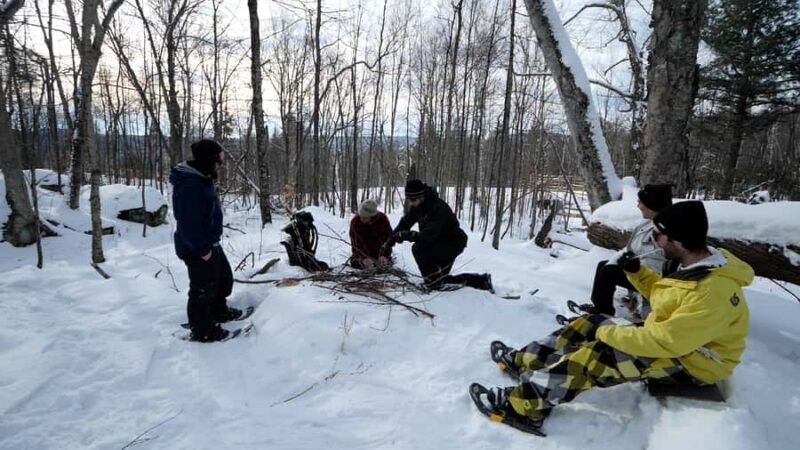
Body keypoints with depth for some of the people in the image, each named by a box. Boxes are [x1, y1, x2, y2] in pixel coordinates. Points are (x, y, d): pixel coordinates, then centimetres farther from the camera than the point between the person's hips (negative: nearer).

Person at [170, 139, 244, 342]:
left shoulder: (201, 178, 7)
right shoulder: (189, 185, -27)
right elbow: (189, 223, -29)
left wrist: (210, 244, 16)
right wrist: (202, 249, -22)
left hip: (210, 243, 10)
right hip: (197, 249, -10)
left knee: (224, 278, 24)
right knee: (203, 289, 5)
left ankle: (219, 311, 45)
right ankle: (202, 330, 22)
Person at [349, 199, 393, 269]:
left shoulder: (383, 219, -21)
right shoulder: (355, 221, -24)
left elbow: (388, 238, -23)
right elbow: (357, 243, -29)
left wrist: (383, 255, -38)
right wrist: (365, 258, -44)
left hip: (378, 250, 0)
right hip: (362, 250, 0)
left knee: (385, 262, -14)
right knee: (355, 263, -18)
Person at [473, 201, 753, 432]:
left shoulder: (714, 291, -32)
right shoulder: (699, 266, 0)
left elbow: (666, 342, -34)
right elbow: (663, 293, 16)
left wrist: (609, 333, -23)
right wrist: (637, 272, -2)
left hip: (692, 362, -10)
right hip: (672, 338, 10)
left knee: (596, 355, -26)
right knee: (590, 325, 2)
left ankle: (523, 405, -20)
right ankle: (524, 361, 9)